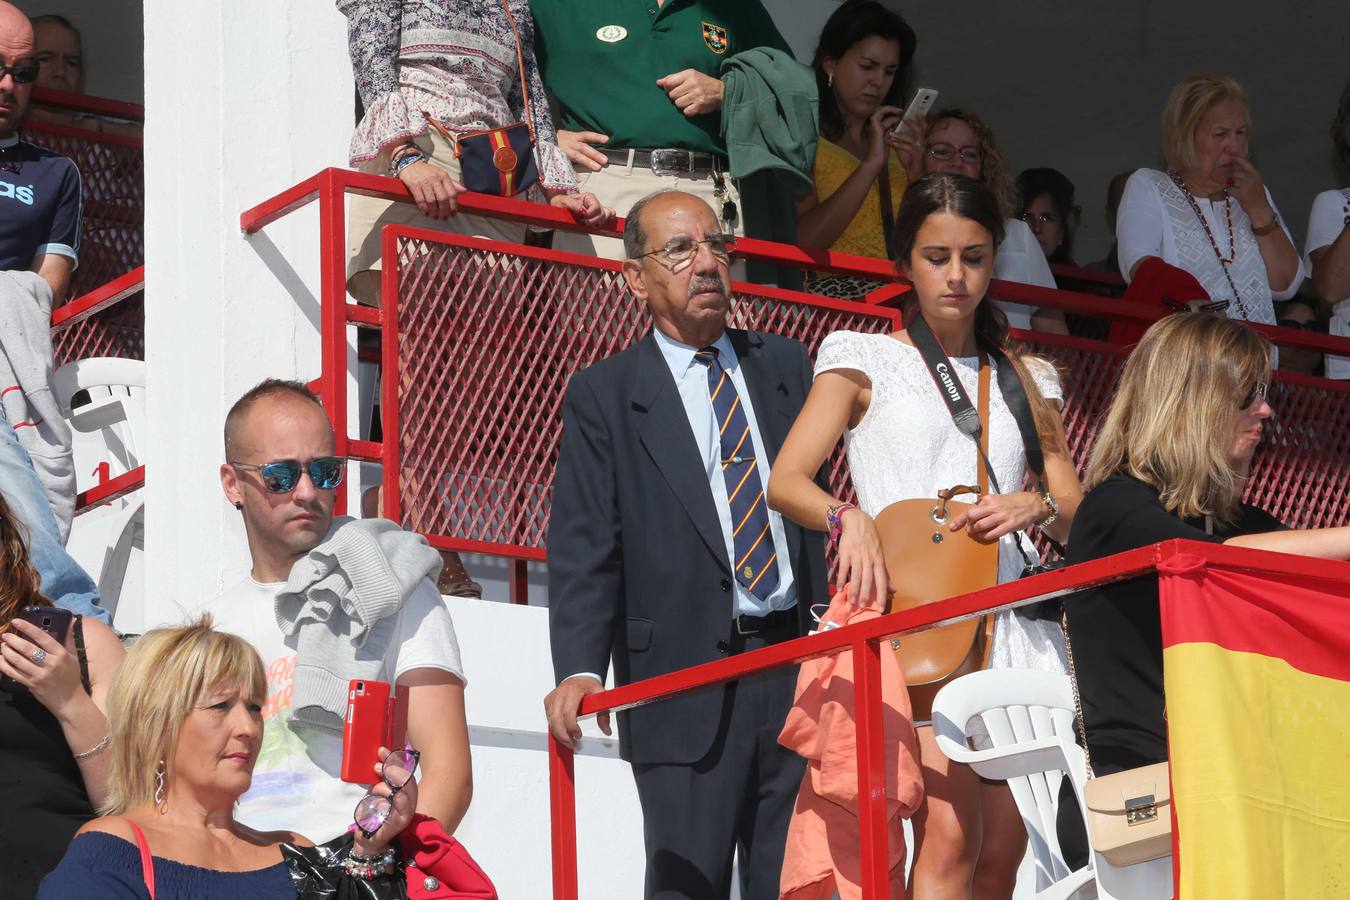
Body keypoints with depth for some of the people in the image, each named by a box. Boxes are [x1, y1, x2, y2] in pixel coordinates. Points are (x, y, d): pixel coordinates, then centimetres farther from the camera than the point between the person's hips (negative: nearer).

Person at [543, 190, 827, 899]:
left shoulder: (786, 368, 14)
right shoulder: (603, 396, 3)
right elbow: (584, 550, -4)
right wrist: (580, 669, -18)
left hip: (797, 669, 4)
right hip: (685, 685, -4)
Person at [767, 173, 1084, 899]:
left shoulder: (1025, 380, 21)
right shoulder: (867, 360, 10)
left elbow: (1078, 514, 16)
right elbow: (785, 482, -1)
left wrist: (1036, 508, -8)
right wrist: (849, 518, -22)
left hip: (1002, 616, 4)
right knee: (950, 829, -20)